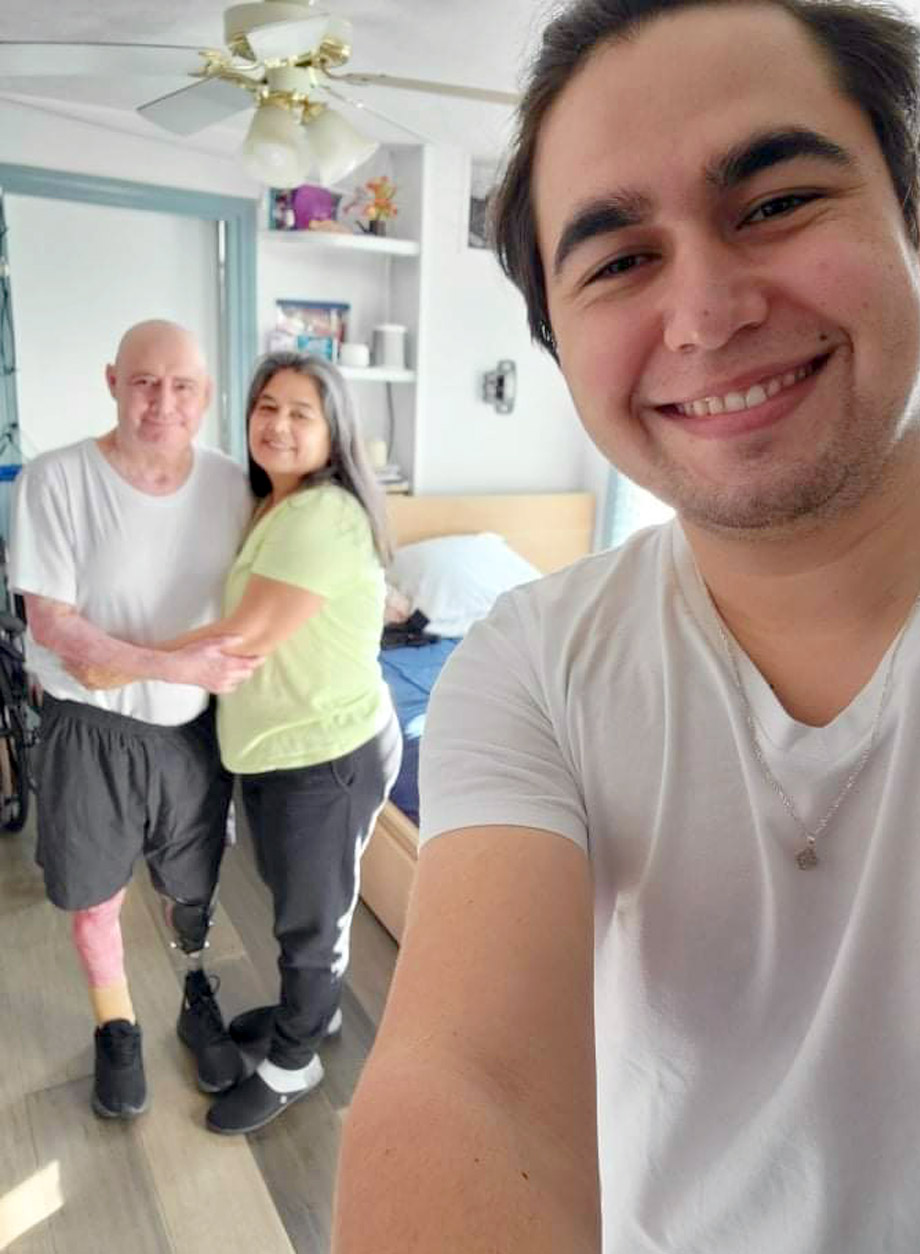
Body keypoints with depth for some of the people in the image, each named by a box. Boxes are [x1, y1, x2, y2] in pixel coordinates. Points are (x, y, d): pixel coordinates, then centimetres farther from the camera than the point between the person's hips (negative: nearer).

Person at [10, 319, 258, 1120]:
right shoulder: (57, 480, -17)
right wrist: (178, 666, -25)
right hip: (94, 731, -2)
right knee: (96, 895, 17)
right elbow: (51, 626, -18)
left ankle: (198, 1001, 48)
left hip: (193, 729, 2)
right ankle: (118, 1030, 44)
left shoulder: (231, 484, -7)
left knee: (193, 889, 19)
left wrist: (233, 673, -5)